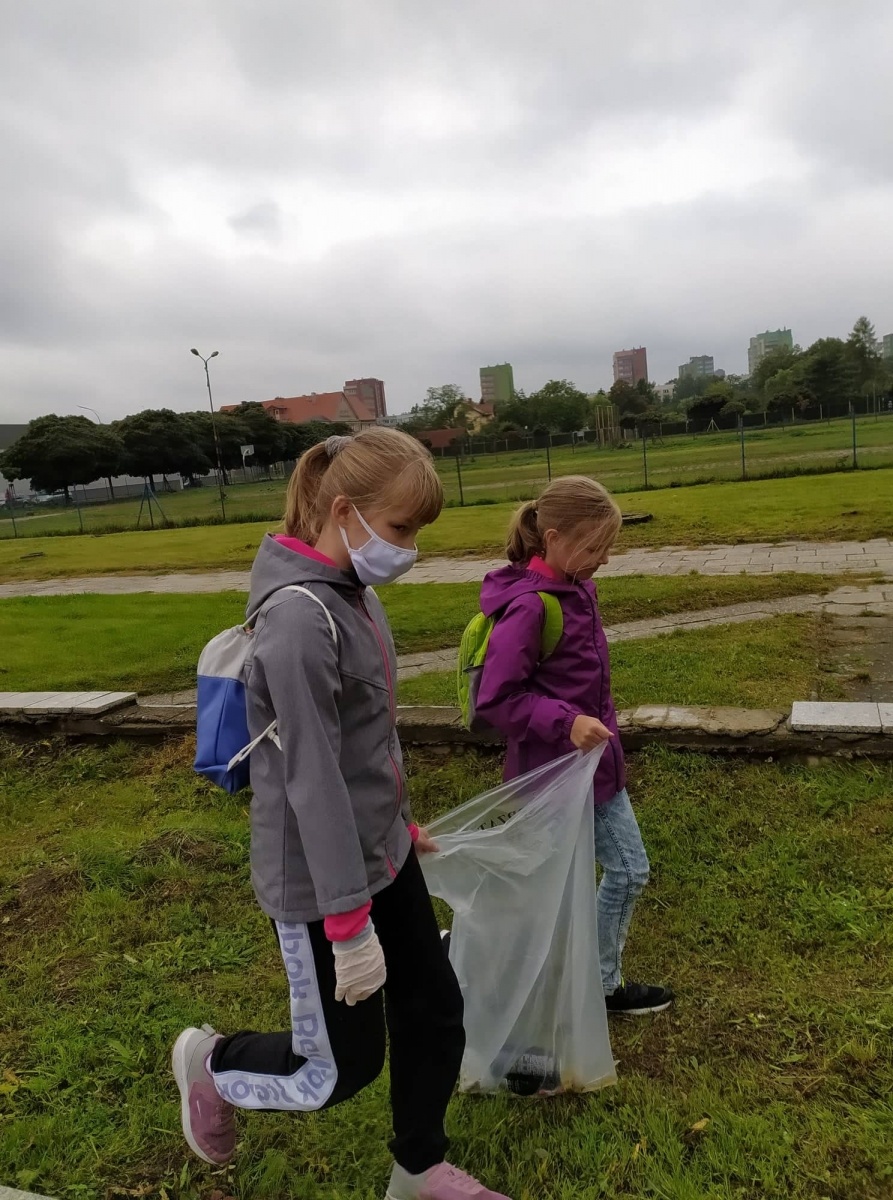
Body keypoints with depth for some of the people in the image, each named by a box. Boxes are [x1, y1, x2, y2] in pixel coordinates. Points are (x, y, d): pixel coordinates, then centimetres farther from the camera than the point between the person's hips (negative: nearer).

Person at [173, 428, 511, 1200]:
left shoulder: (355, 594, 2)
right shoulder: (300, 617, -26)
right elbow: (313, 779, -26)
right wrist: (349, 924, -21)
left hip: (382, 854, 8)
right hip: (321, 877, -8)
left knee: (436, 1014, 18)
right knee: (345, 1066, 10)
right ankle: (209, 1062, 38)